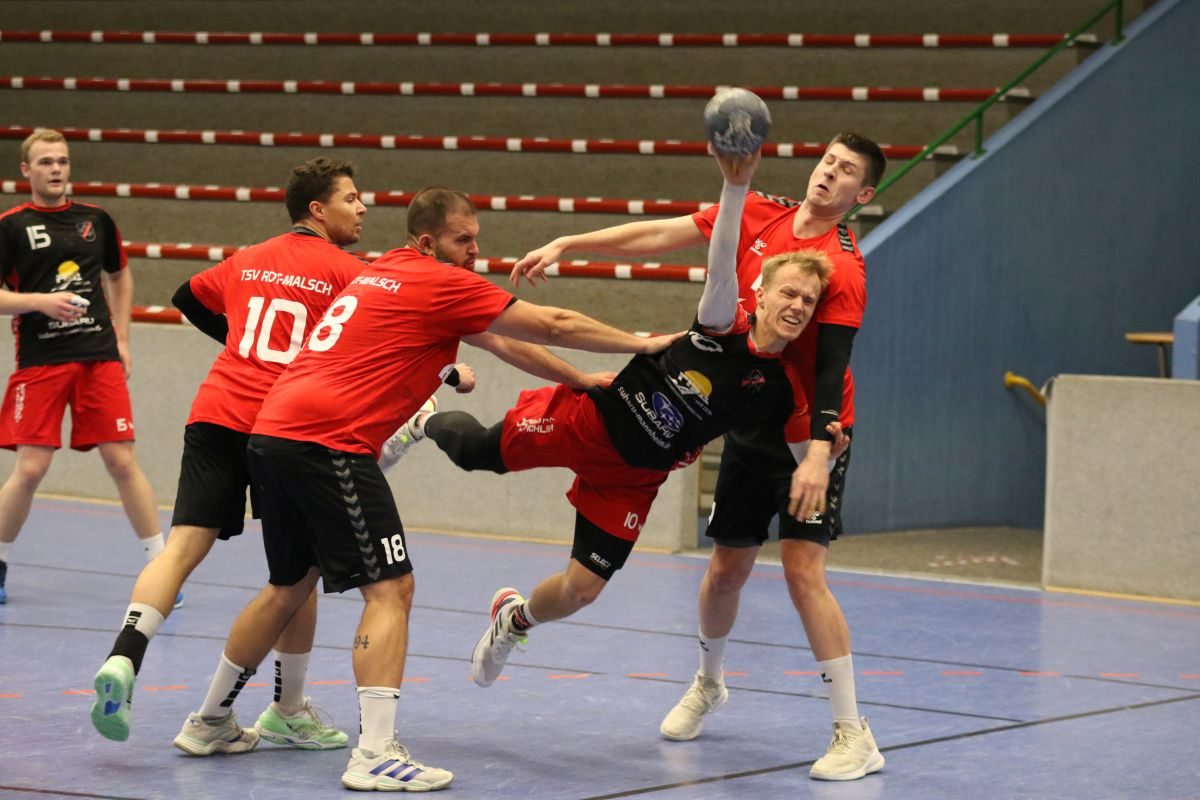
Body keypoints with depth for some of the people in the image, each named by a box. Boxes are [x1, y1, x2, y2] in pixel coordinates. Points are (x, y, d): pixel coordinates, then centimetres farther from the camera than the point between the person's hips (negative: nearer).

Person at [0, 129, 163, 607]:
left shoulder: (96, 220, 9)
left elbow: (119, 276, 24)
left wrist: (121, 337, 15)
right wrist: (40, 301, -21)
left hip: (99, 358, 2)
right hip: (40, 362, -2)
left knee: (122, 461, -1)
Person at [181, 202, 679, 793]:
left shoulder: (383, 274, 24)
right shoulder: (440, 284, -3)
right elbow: (552, 325, -1)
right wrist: (639, 344, 11)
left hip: (274, 432, 9)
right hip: (328, 441, -9)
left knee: (291, 585, 23)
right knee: (390, 589, -8)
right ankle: (375, 755, -16)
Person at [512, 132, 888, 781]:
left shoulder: (843, 269, -18)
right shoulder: (757, 215, -1)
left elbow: (831, 370, -24)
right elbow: (659, 235, 4)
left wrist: (818, 454, -34)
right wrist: (565, 245, 2)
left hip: (810, 432, -5)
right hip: (750, 422, 5)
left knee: (803, 569, -15)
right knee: (727, 568, 13)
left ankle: (854, 736, -9)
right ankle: (708, 685, 41)